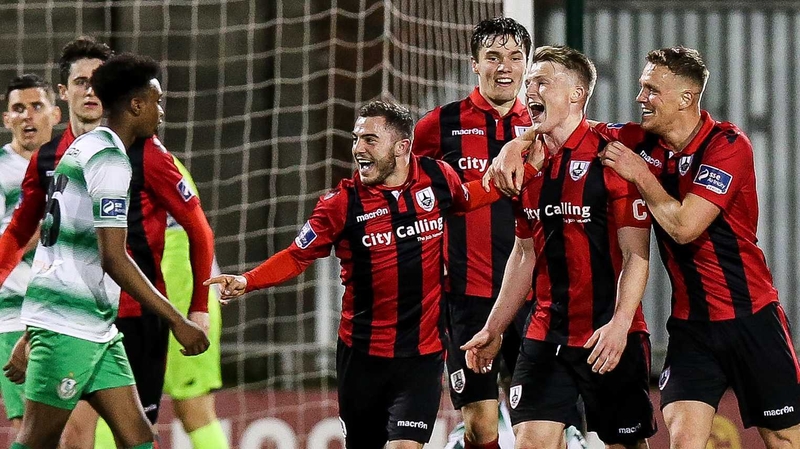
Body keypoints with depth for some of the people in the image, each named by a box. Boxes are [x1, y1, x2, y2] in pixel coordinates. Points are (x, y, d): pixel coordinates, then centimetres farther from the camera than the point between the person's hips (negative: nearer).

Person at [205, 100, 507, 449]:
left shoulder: (437, 178, 0)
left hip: (422, 354, 0)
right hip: (362, 352, 0)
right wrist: (247, 282, -17)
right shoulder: (342, 203, -6)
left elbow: (470, 198, 22)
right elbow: (296, 257, -3)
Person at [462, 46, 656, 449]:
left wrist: (619, 325, -24)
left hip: (610, 338, -5)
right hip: (545, 335, 5)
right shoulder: (528, 163, 11)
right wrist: (494, 329, 17)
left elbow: (636, 254, -12)